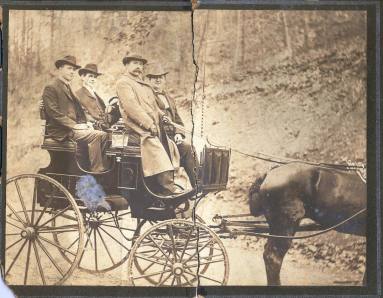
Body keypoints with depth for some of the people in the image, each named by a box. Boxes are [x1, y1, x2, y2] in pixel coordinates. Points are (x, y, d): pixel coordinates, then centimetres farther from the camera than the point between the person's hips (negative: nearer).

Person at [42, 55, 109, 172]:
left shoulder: (69, 88, 25)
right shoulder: (51, 88, -4)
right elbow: (54, 113, -14)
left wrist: (84, 123, 3)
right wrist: (74, 125, -20)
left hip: (73, 128, 8)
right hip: (61, 132, -8)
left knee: (104, 135, -14)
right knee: (95, 135, -27)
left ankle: (104, 169, -17)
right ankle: (96, 171, -25)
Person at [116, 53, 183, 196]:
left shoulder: (144, 85, 30)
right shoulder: (123, 83, 1)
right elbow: (131, 106, -12)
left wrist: (163, 117, 8)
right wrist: (148, 124, -19)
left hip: (154, 127, 9)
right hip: (139, 128, -9)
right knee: (155, 147, -28)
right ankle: (168, 187, -35)